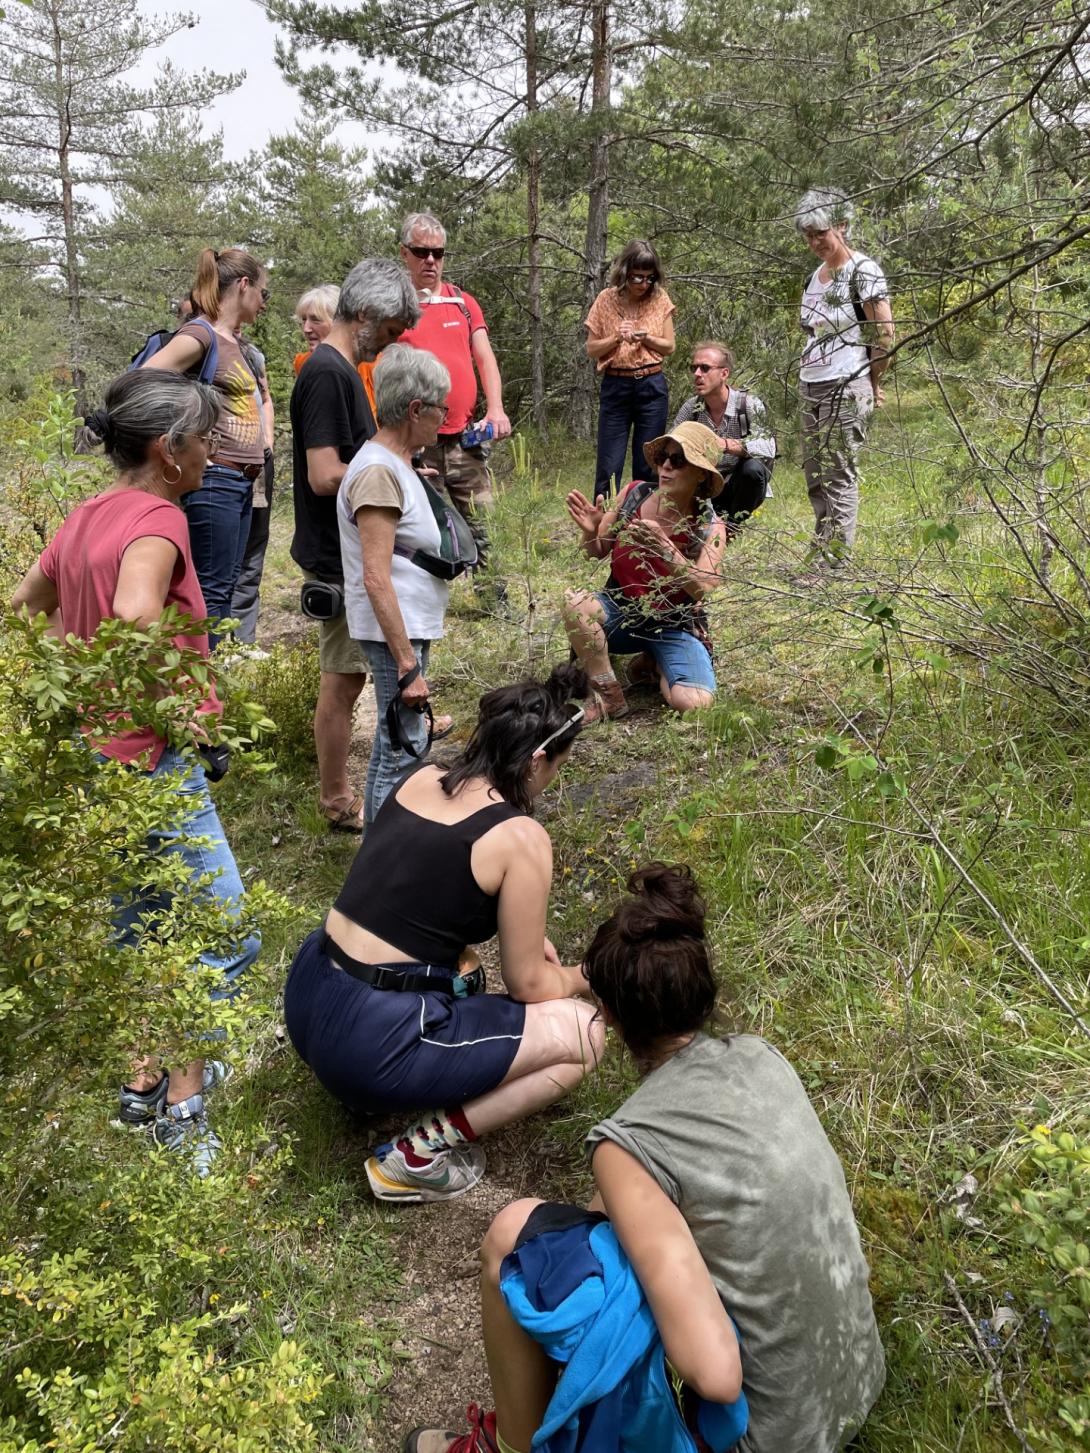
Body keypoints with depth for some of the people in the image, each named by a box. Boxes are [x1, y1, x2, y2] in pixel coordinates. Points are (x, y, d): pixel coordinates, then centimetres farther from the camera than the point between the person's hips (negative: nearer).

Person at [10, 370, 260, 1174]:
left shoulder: (83, 517, 9)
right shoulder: (156, 521, -18)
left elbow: (25, 607, 20)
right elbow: (136, 618, -36)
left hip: (95, 756, 10)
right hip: (155, 764, -9)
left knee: (140, 925, 22)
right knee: (226, 937, 1)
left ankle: (145, 1079, 35)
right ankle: (182, 1109, 10)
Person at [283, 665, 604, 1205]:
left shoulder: (419, 778, 5)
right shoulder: (522, 837, -15)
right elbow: (527, 985, -5)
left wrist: (520, 934, 21)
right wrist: (575, 978, 16)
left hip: (305, 999, 8)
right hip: (369, 1040, -8)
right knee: (584, 1033, 2)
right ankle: (421, 1154, 1)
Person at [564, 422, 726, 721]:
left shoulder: (710, 527, -12)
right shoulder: (634, 494, -7)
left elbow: (702, 588, -27)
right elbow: (598, 552, 4)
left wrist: (665, 547, -40)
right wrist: (590, 531, -20)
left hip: (676, 626, -2)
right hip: (621, 611, 2)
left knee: (692, 704, -26)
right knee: (576, 604, -32)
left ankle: (658, 666, 11)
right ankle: (610, 697, -13)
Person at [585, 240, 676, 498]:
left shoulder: (660, 299, 2)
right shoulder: (607, 299, -1)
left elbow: (669, 347, 6)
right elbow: (592, 349, 2)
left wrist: (645, 337, -12)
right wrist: (616, 338, -15)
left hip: (651, 387, 1)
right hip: (615, 387, -1)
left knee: (647, 465, 5)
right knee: (609, 466, -4)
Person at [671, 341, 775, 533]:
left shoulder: (748, 403, -16)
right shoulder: (691, 406, -4)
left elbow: (767, 448, -30)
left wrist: (726, 445, -47)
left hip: (742, 487, -3)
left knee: (752, 467, -34)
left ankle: (734, 523, -6)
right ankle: (718, 517, 5)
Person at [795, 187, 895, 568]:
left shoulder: (862, 271, -7)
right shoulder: (816, 275, 17)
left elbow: (884, 333, -9)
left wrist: (872, 385, -4)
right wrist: (806, 376, 15)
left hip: (847, 389, -8)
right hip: (811, 388, 8)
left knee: (839, 476, -8)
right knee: (814, 474, 9)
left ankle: (835, 559, -5)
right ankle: (819, 554, 16)